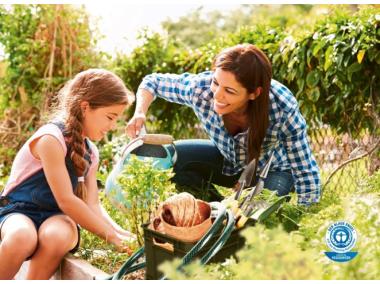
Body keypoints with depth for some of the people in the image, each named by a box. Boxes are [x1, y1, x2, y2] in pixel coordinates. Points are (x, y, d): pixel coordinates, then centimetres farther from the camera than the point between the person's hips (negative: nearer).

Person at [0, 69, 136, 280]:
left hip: (55, 217, 5)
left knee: (57, 236, -34)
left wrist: (120, 232, -12)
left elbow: (92, 205, 6)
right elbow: (66, 200, -22)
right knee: (22, 237, -41)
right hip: (18, 211, -5)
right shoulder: (51, 138, -19)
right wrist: (112, 237, -18)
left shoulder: (91, 153, 8)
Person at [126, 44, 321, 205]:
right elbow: (152, 81, -12)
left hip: (271, 169, -3)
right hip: (226, 160, 3)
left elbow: (306, 173, -27)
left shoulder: (283, 109, -38)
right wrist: (140, 113, -31)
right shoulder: (199, 88, -31)